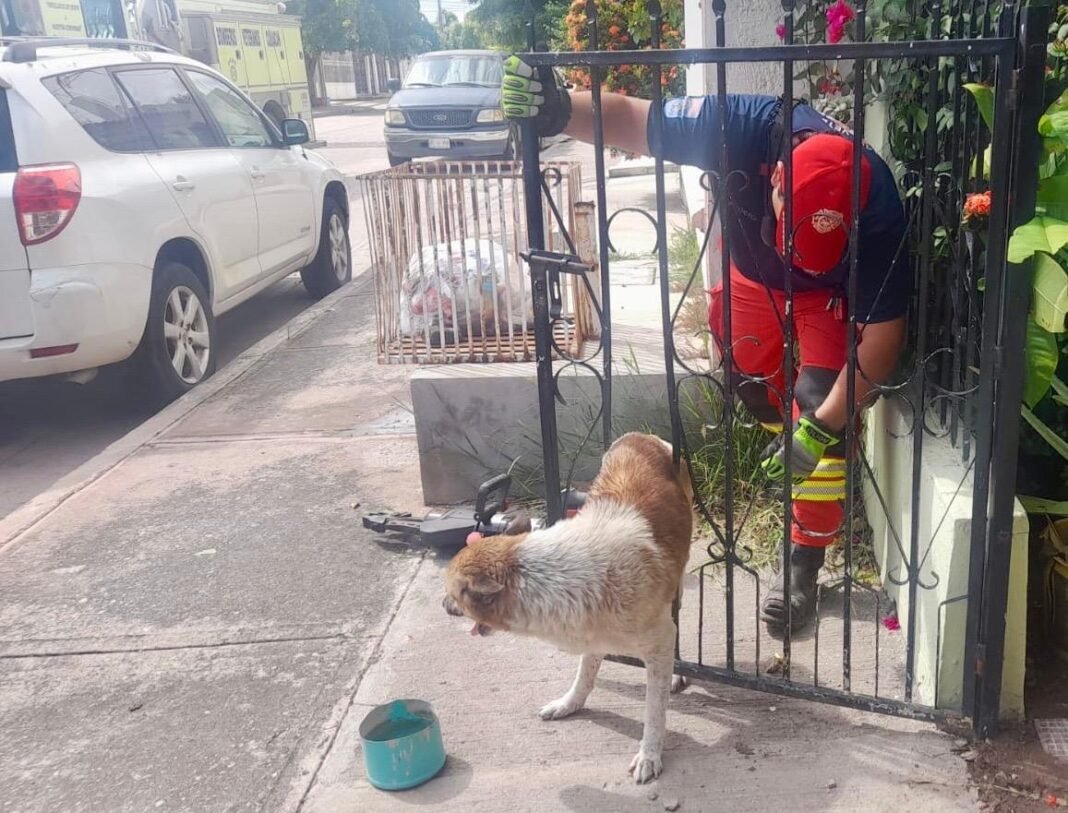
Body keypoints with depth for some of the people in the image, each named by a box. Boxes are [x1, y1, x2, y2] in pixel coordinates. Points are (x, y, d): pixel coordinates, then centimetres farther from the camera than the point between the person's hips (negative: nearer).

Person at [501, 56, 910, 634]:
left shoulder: (878, 209, -39)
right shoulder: (743, 127, -39)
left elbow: (885, 332, -32)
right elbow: (628, 119, -30)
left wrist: (824, 428, -33)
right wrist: (559, 110, -51)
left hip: (832, 292, -2)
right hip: (750, 271, 2)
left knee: (820, 411, -16)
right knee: (755, 388, 12)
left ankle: (803, 566, -2)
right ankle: (784, 435, 50)